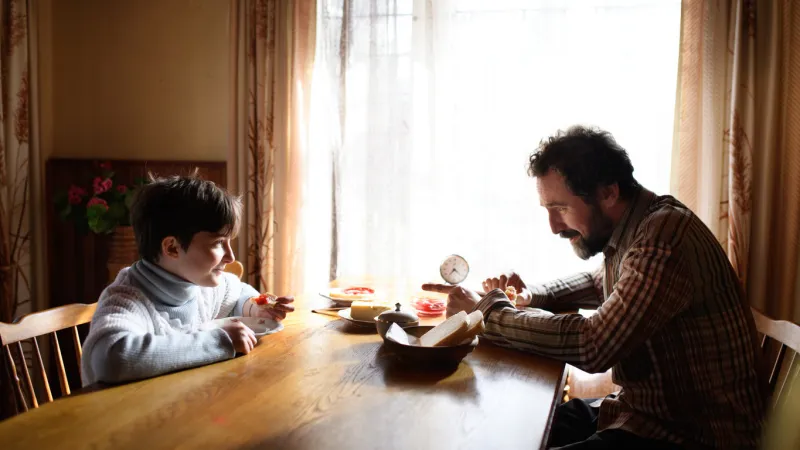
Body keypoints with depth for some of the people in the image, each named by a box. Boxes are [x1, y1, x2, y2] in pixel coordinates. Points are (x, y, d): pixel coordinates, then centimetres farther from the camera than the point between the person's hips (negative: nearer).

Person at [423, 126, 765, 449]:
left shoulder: (662, 241, -26)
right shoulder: (635, 229, 3)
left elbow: (592, 346, -30)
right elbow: (599, 284, 21)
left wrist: (487, 310, -20)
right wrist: (529, 295, 2)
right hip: (649, 408, 9)